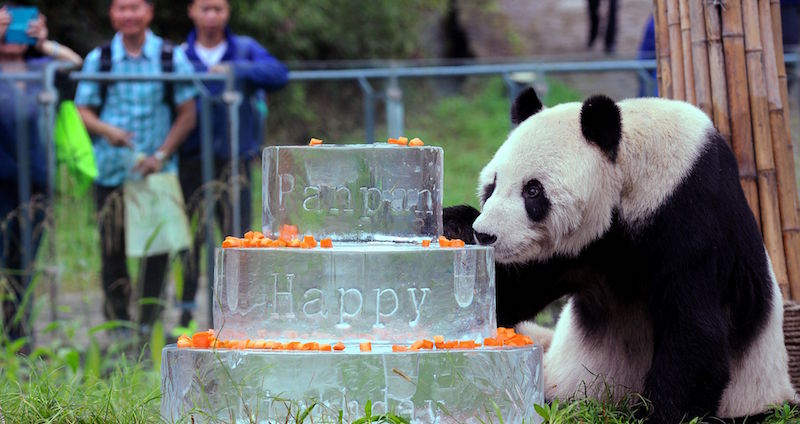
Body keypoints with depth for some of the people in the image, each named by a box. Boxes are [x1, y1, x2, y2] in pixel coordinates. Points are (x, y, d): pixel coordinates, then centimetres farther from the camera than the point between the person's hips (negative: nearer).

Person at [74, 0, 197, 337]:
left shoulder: (172, 58, 2)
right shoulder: (98, 60, 5)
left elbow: (187, 115, 3)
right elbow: (83, 110, 6)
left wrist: (161, 155, -8)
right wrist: (106, 130, -15)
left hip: (158, 171, -1)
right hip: (110, 170, 1)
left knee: (156, 249, -2)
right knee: (112, 248, 2)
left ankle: (149, 324, 7)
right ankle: (117, 323, 11)